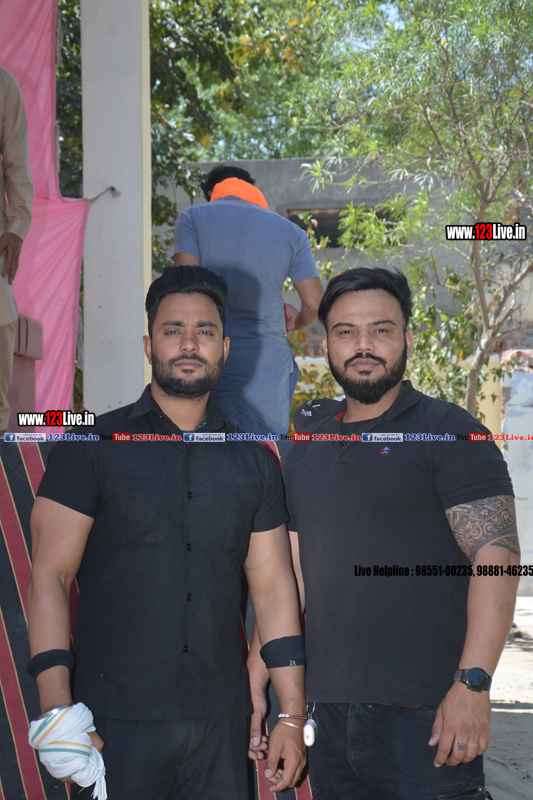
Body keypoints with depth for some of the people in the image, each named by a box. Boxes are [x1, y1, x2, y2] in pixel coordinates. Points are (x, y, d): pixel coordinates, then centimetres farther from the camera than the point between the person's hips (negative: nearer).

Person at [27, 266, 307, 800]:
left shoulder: (254, 464, 10)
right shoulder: (91, 448, 0)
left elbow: (274, 591, 10)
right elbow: (49, 577, -5)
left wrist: (293, 717, 5)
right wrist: (56, 708, -15)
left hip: (222, 724, 3)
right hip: (115, 722, -3)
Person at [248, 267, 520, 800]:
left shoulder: (450, 434, -5)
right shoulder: (307, 443, 14)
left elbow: (497, 558, -13)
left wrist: (472, 684, -22)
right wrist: (256, 677, 11)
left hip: (425, 715, -5)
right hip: (329, 711, 6)